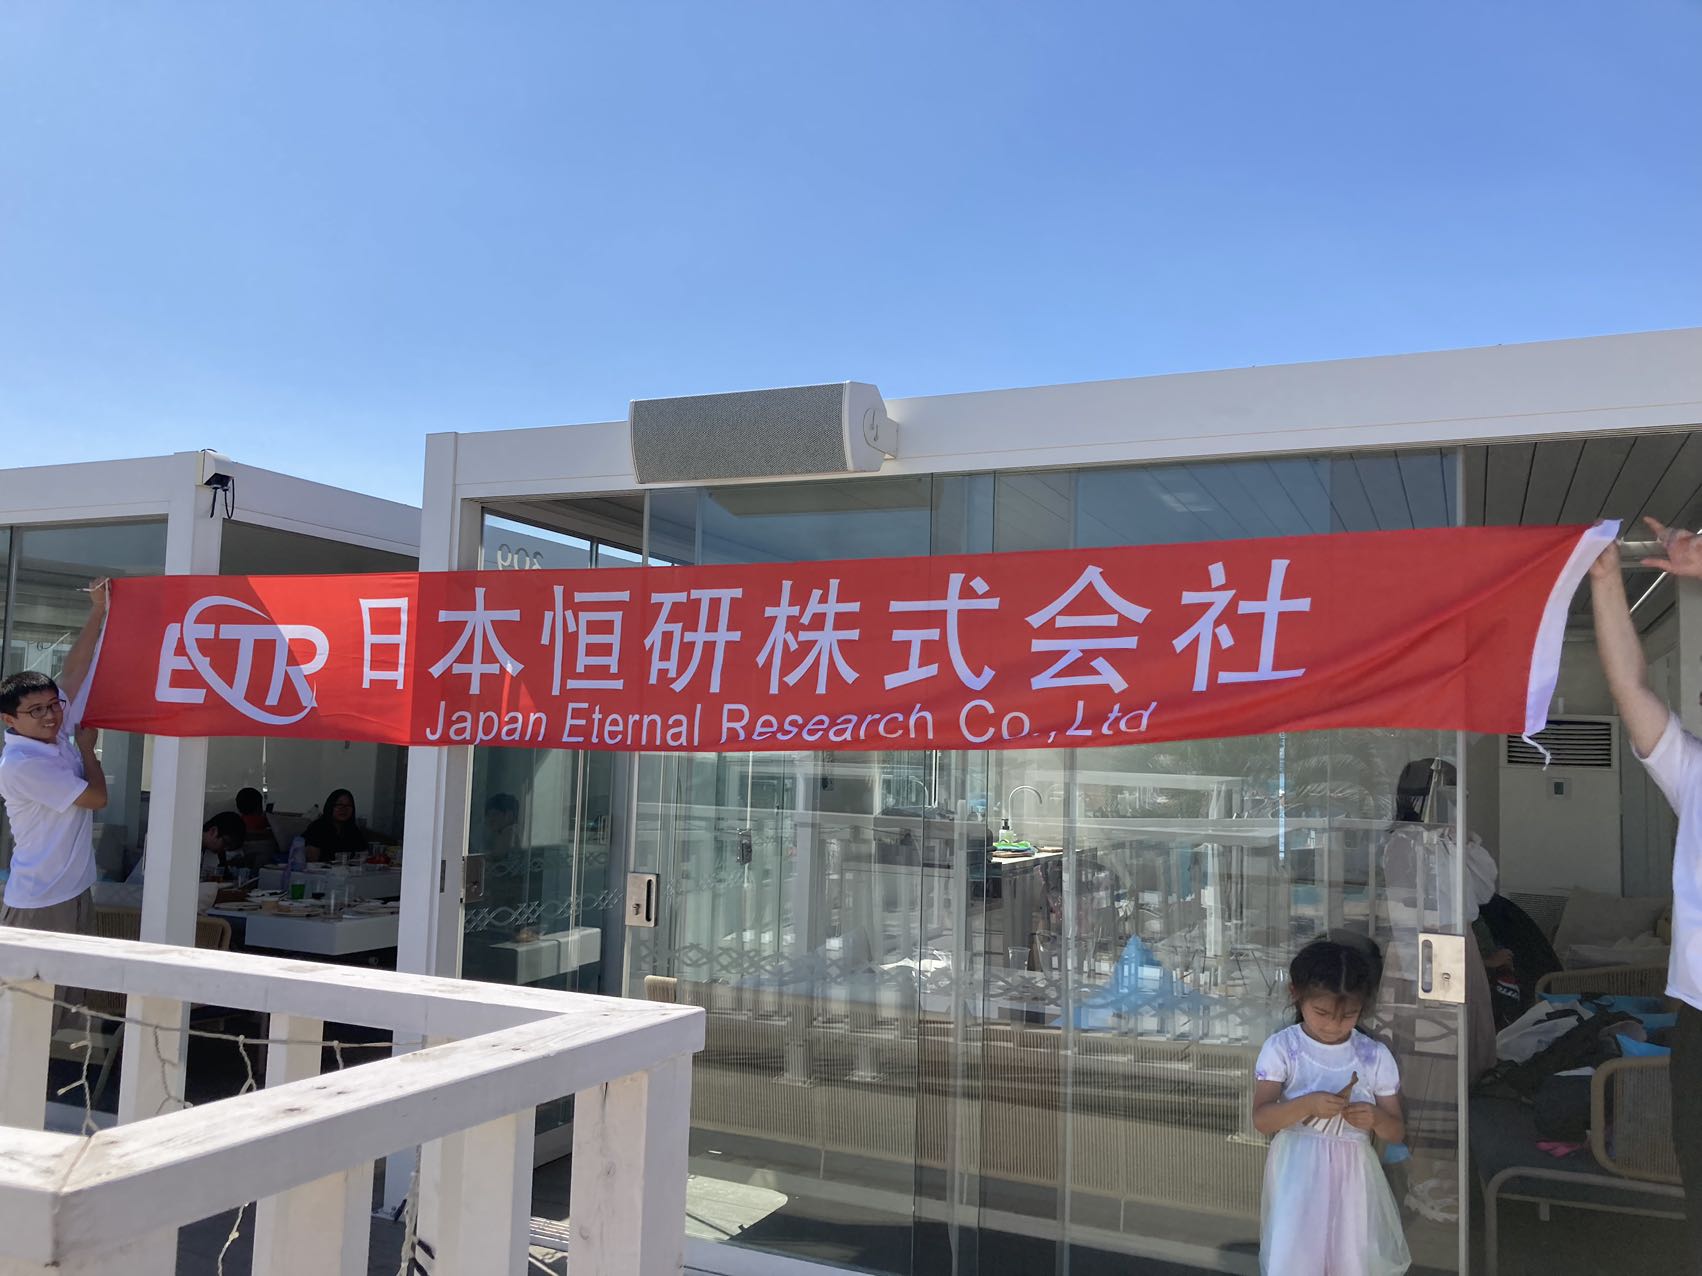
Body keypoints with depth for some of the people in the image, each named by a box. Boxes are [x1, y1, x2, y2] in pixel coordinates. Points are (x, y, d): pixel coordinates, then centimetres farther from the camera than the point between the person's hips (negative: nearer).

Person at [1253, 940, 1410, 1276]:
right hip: (1298, 1173, -2)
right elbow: (1261, 1119, -12)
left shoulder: (1375, 1056, 0)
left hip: (1352, 1174, 2)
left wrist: (1376, 1118, -19)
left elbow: (1396, 1132, 4)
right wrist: (1308, 1103, -28)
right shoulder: (1281, 1048, -6)